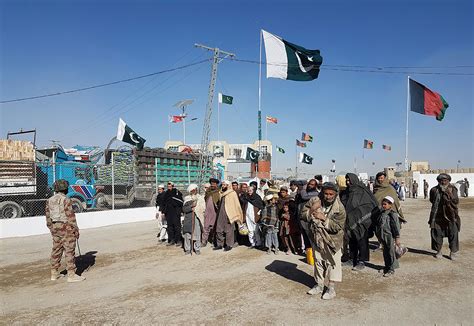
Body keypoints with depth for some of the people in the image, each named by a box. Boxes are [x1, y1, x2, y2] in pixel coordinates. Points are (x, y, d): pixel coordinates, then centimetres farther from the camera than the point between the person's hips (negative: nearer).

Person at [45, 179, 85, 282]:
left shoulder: (49, 201, 8)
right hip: (66, 228, -8)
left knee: (56, 250, 16)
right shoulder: (66, 200, -15)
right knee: (69, 251, -4)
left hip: (55, 228, 8)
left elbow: (48, 217, 12)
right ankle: (71, 275, -1)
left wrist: (52, 229, 21)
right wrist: (76, 229, -9)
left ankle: (54, 274, 24)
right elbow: (70, 216, -15)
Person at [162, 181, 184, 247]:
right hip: (168, 213, 6)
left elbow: (181, 202, -6)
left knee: (177, 226, -6)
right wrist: (164, 211, 17)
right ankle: (171, 240, 18)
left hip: (176, 212, -6)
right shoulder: (166, 193, 14)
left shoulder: (177, 192, -3)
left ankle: (178, 240, 1)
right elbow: (164, 203, 21)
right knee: (169, 226, 9)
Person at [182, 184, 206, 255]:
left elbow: (203, 208, 2)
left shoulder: (200, 198, 9)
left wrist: (195, 208, -7)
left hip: (197, 218, 0)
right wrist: (191, 206, -15)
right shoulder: (187, 198, 9)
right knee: (187, 234, -1)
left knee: (197, 234, -2)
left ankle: (197, 249, 10)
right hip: (188, 218, 1)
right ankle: (187, 249, 11)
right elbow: (184, 209, -2)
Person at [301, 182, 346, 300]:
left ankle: (331, 288, 18)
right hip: (316, 238, 4)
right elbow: (303, 215, -7)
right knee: (318, 261, 17)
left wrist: (324, 218, -29)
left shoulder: (339, 208, -18)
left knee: (333, 263, 4)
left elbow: (337, 227, -22)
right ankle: (319, 284, 34)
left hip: (332, 239, -3)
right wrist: (311, 210, -25)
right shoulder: (314, 201, -10)